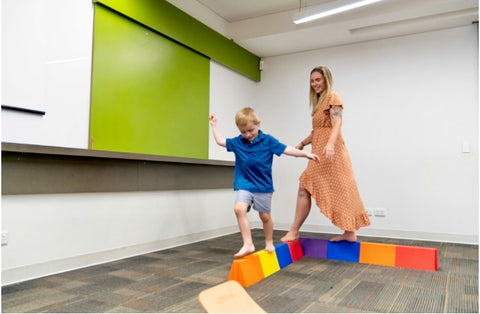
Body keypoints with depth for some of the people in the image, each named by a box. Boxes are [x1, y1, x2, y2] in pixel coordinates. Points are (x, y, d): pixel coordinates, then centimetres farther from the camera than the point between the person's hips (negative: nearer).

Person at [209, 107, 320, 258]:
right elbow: (220, 141, 14)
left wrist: (305, 154, -8)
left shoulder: (268, 140, -3)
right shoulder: (237, 142, 4)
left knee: (265, 216, 9)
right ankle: (248, 244, -15)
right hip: (244, 185, 2)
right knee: (239, 209, -21)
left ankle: (269, 242, 34)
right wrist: (214, 124, 14)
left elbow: (286, 149, -4)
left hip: (263, 186, -1)